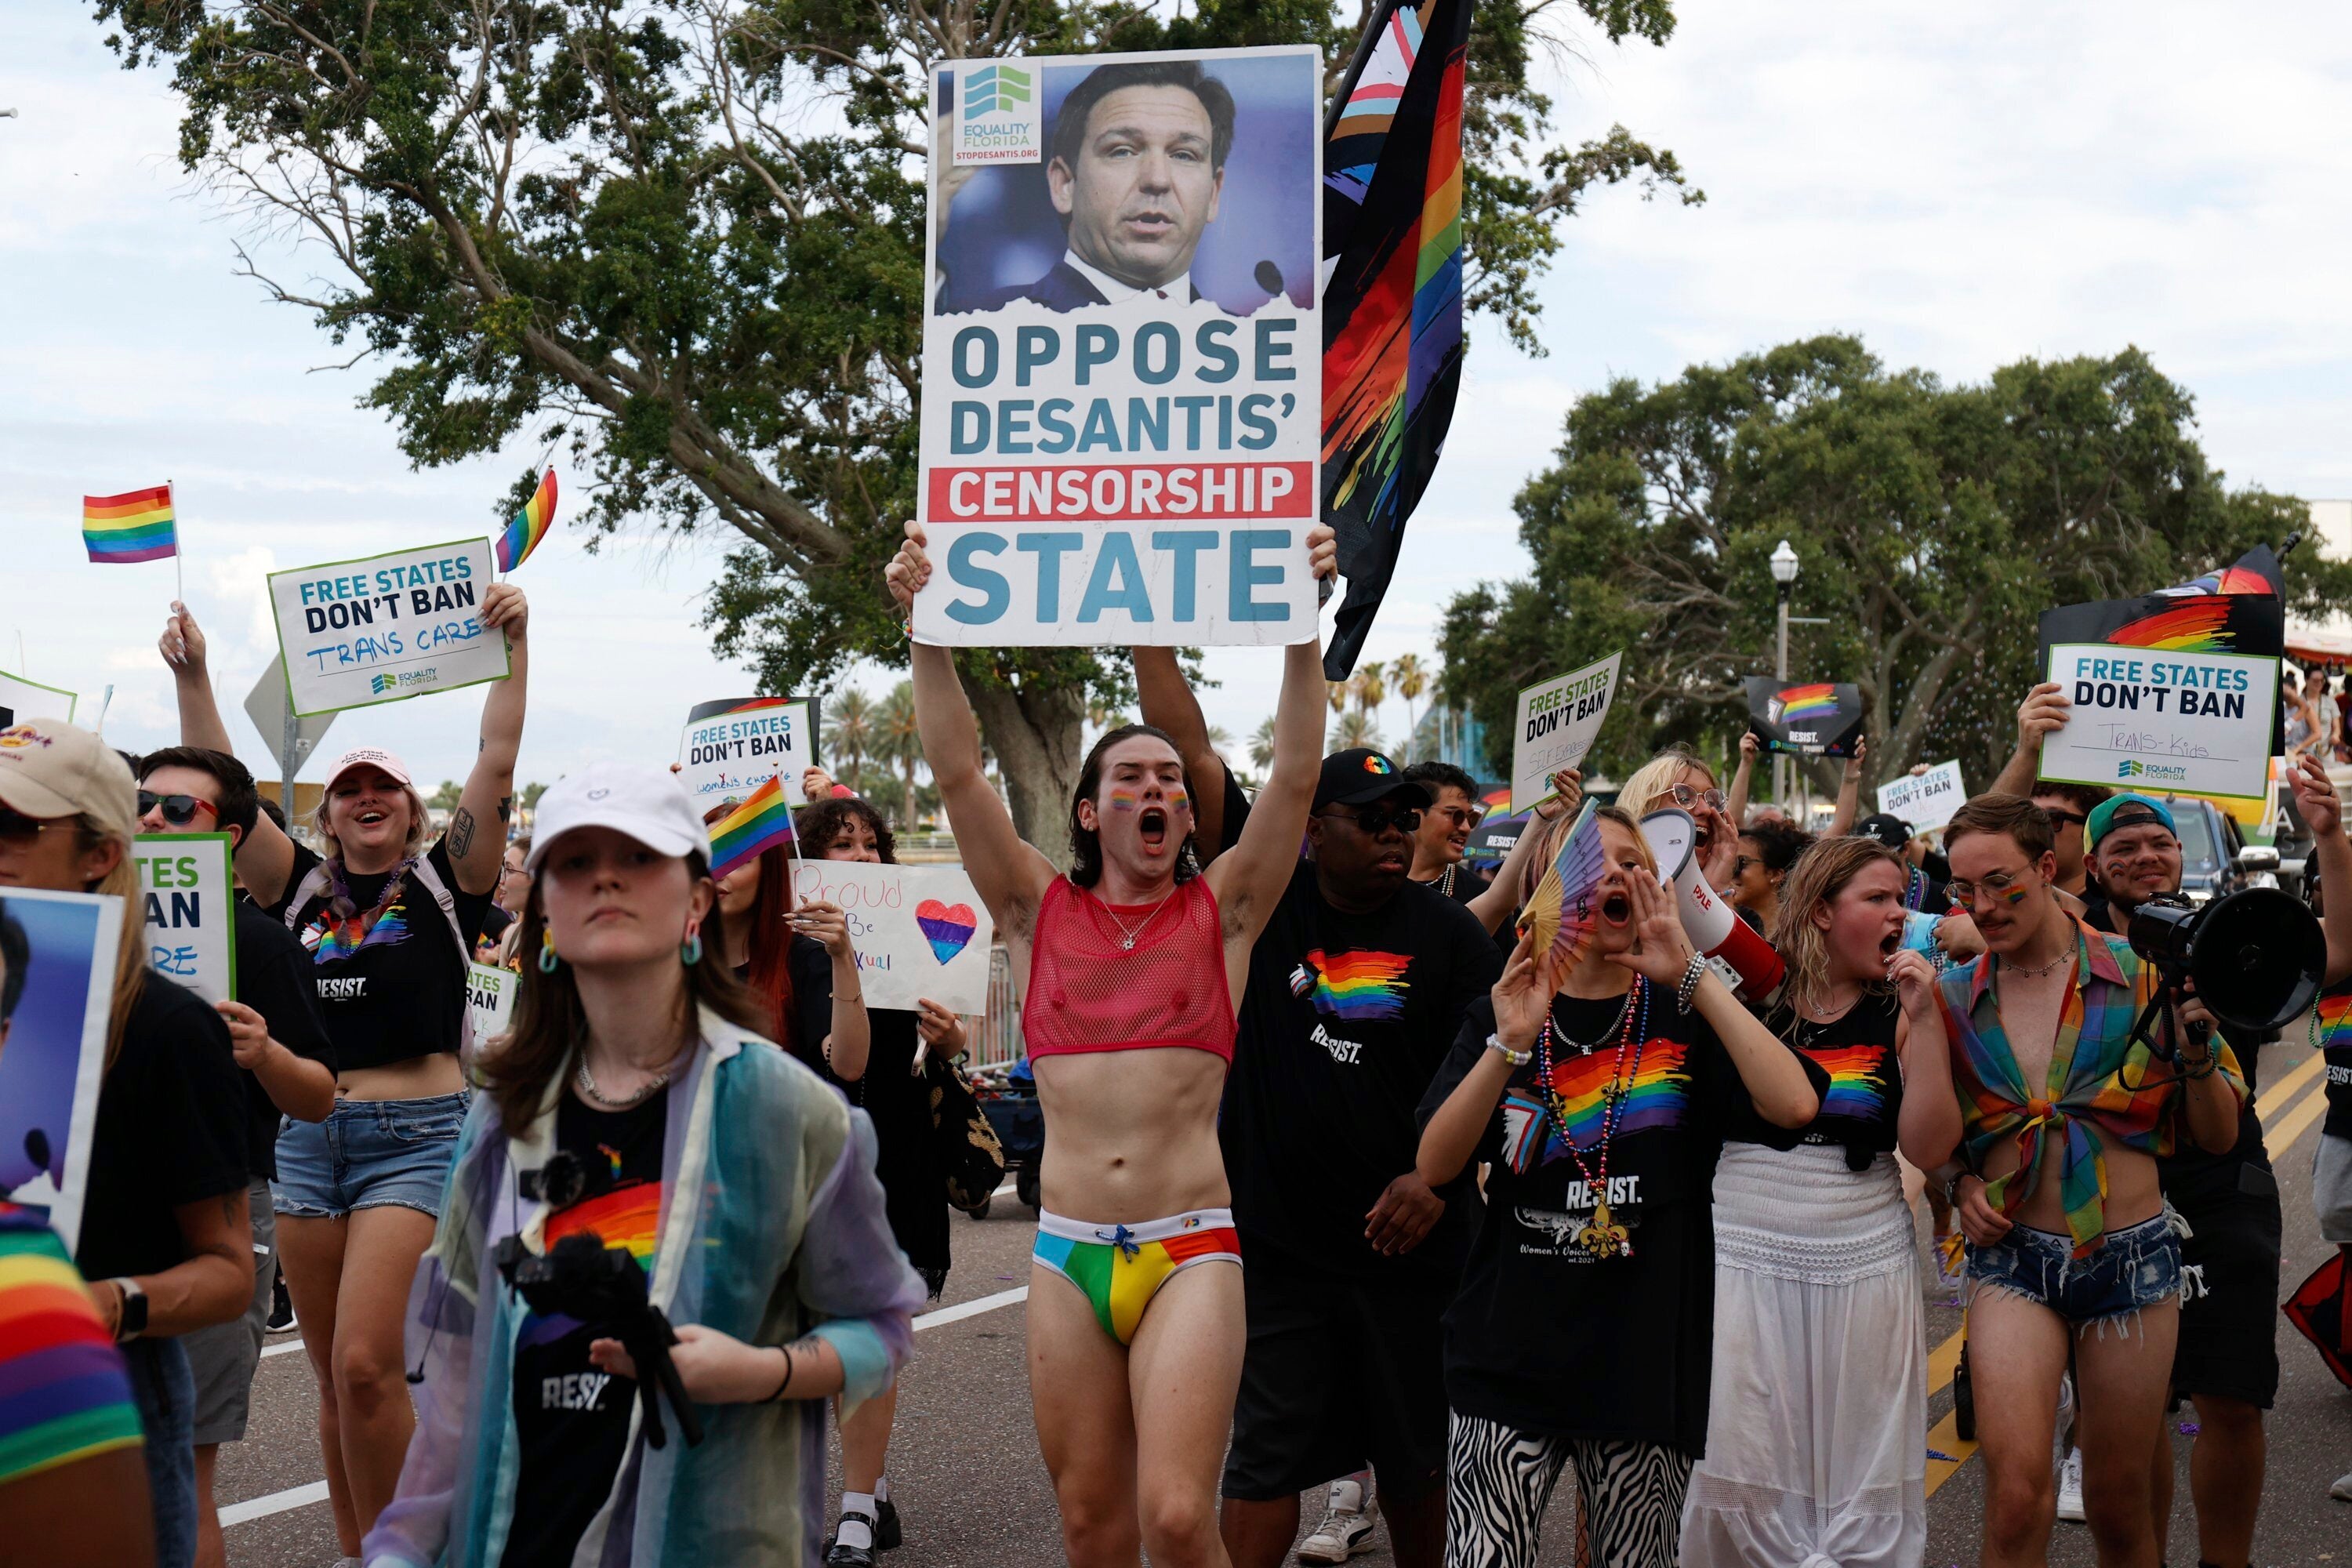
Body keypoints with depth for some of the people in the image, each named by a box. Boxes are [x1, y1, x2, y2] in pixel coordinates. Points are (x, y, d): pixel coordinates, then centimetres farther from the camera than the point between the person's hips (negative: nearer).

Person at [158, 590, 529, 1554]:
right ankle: (357, 1554, 21)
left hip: (417, 1136, -4)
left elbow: (496, 763, -6)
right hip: (307, 1137, 5)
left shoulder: (444, 883, 3)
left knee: (366, 1366, -15)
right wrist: (191, 676, -2)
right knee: (334, 1377, 9)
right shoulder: (301, 890, 12)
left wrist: (514, 644, -11)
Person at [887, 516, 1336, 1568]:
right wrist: (926, 629, -9)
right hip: (1067, 1253, 2)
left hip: (1190, 1252, -2)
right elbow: (957, 772, 0)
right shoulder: (1040, 911, 10)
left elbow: (1295, 777, -4)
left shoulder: (1222, 912, 7)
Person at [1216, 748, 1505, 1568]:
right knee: (1268, 1446, 1)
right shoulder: (1268, 905, 1)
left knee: (1413, 1448, 13)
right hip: (1280, 1238, 0)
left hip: (1407, 1236, 0)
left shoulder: (1450, 931, -1)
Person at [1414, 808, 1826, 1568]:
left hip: (1648, 1360, 0)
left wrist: (1693, 974, -15)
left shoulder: (1684, 1014, 4)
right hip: (1511, 1355, 0)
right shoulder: (1499, 1014, 7)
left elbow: (1795, 1104, -15)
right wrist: (1510, 1045, -18)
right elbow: (1434, 1168, -6)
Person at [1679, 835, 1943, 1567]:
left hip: (1864, 1256, 2)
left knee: (1858, 1471, 6)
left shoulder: (1900, 1014, 4)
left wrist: (1920, 1023, -12)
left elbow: (1931, 1145, -5)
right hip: (1744, 1253, -2)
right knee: (1737, 1464, 0)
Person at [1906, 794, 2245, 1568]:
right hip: (2014, 1256, 0)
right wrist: (1961, 1183, -3)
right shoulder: (1953, 997, 4)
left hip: (2132, 1257, 0)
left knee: (2118, 1501, 10)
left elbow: (2218, 1135, 2)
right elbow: (1929, 1142, 17)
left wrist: (2195, 1046, -14)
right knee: (2017, 1487, -19)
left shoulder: (2141, 974, -2)